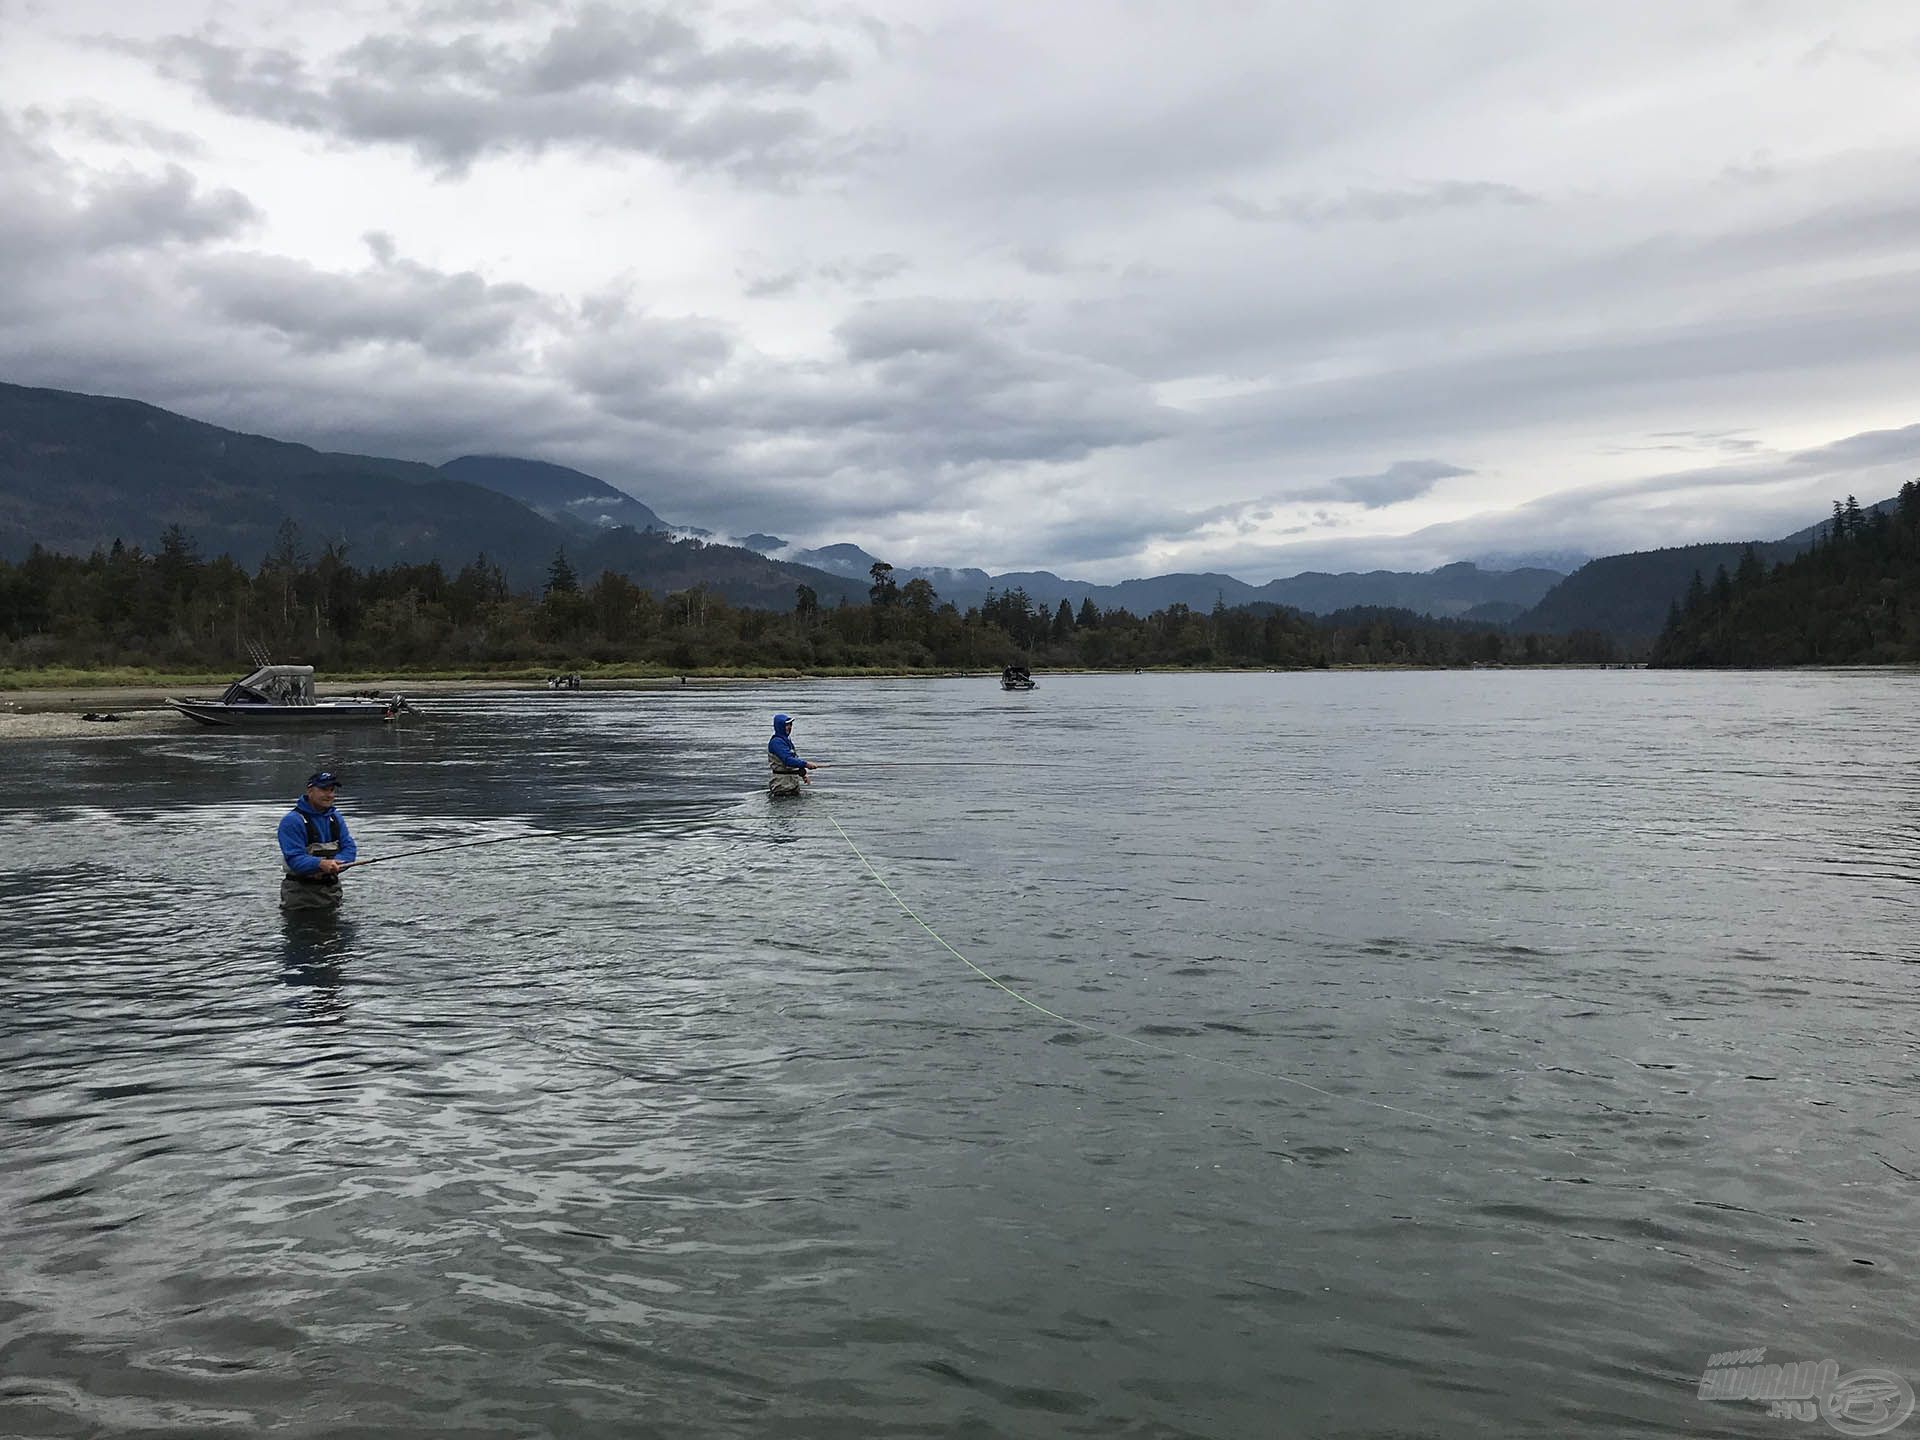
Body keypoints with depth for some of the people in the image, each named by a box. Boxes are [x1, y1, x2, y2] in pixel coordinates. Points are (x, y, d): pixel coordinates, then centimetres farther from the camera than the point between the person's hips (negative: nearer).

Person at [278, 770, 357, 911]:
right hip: (300, 892, -6)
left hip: (331, 889, 6)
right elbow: (294, 859, -23)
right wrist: (321, 864, -39)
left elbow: (350, 848, -2)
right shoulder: (292, 820, -14)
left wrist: (333, 864, -22)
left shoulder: (336, 818, 7)